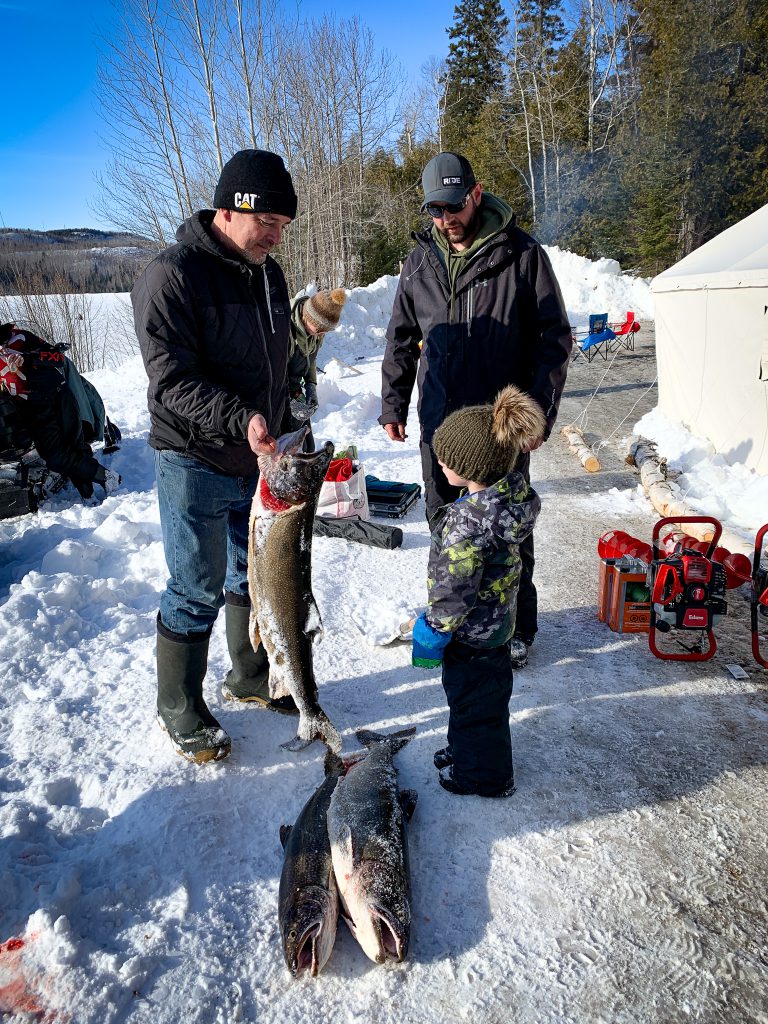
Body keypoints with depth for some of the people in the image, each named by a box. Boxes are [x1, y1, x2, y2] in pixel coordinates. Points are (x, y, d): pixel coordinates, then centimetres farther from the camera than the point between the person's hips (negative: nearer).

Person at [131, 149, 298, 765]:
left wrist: (282, 431, 18)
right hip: (196, 464, -7)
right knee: (198, 592, 1)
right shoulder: (172, 276, -15)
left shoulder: (268, 274, 10)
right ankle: (180, 711, 21)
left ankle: (252, 677, 38)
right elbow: (172, 378, -22)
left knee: (255, 574, 18)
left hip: (258, 460, 8)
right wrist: (240, 420, -33)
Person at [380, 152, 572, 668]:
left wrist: (540, 412, -13)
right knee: (443, 521, 14)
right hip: (439, 422, 5)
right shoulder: (421, 261, 7)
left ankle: (516, 627, 23)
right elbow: (401, 340, 15)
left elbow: (554, 339, -6)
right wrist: (393, 404, 10)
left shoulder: (522, 254, -6)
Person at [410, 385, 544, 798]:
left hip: (471, 631, -9)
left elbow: (455, 589, -28)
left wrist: (431, 631, -13)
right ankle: (466, 750, 50)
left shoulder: (468, 520, -36)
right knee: (480, 695, 28)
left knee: (474, 701, 15)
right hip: (496, 619, 9)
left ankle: (486, 775, 37)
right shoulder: (512, 488, -9)